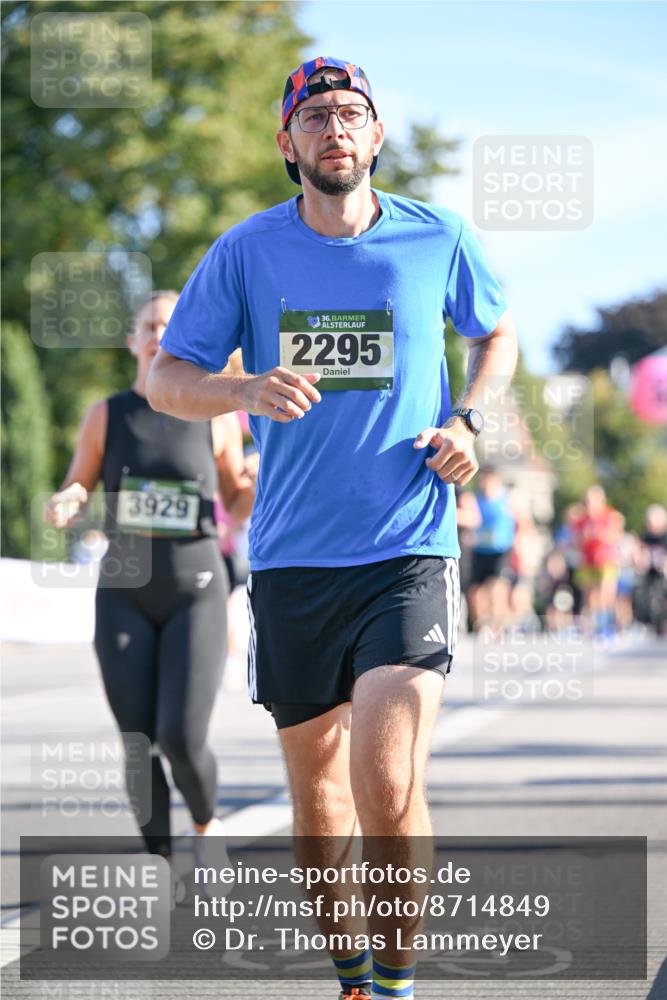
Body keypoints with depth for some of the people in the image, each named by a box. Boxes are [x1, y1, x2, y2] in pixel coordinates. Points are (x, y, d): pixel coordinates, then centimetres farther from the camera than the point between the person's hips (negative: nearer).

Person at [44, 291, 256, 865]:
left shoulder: (215, 419, 1)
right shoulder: (107, 416, 3)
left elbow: (238, 508, 9)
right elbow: (77, 490, 10)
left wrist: (257, 484, -14)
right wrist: (62, 506, -14)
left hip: (196, 592, -2)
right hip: (124, 594, 2)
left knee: (182, 740, -13)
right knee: (138, 745, -2)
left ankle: (207, 823, 19)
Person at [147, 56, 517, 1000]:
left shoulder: (439, 241, 2)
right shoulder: (247, 250, 2)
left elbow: (497, 333, 21)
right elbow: (165, 379, 3)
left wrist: (469, 422, 2)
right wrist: (246, 391, -18)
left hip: (409, 550, -2)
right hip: (291, 559, 2)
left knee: (387, 788, -17)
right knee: (316, 793, 10)